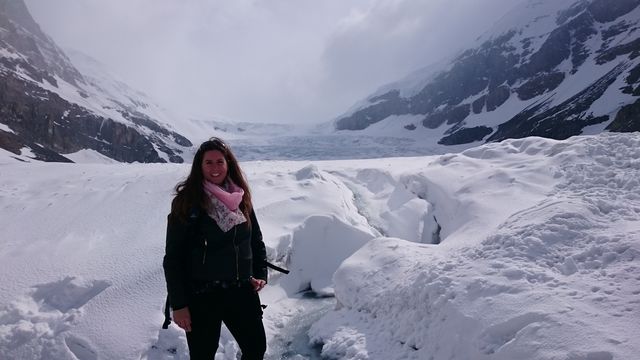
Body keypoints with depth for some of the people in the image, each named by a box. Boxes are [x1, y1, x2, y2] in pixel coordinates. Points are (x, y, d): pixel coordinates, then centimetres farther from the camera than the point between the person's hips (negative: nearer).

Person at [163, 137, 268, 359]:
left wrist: (260, 273, 1)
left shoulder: (240, 198, 3)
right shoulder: (187, 202, -10)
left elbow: (256, 239, 14)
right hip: (201, 295, -4)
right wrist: (178, 304, -11)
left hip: (241, 291, 4)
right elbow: (173, 257, -10)